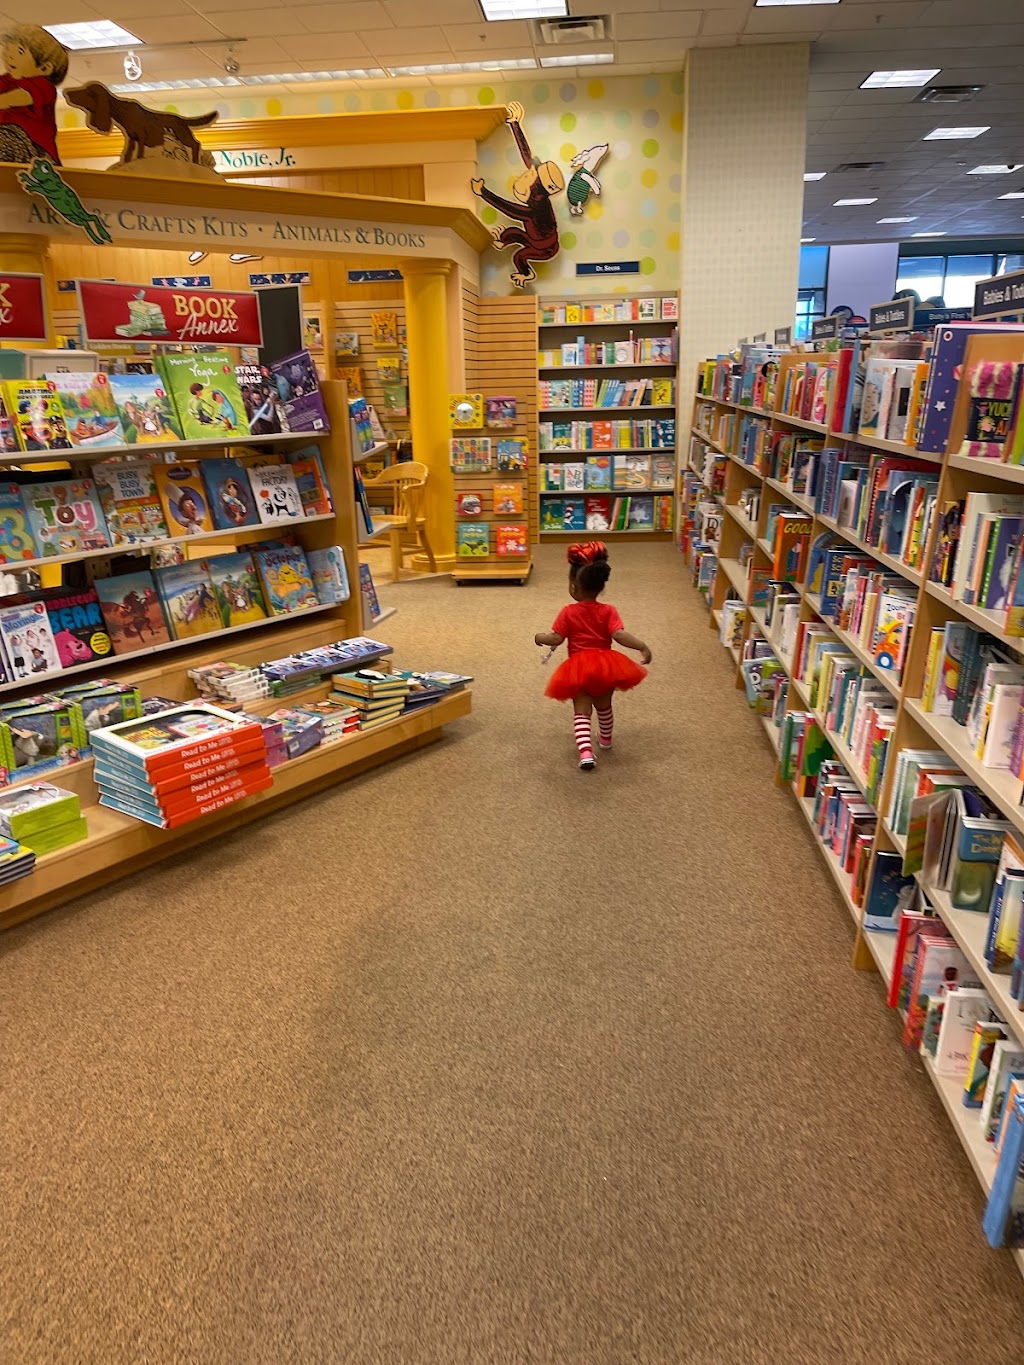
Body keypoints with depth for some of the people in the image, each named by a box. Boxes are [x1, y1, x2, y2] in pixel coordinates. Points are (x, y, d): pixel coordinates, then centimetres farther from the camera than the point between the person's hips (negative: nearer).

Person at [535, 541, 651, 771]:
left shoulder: (568, 613, -7)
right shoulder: (608, 611, -6)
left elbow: (556, 639, -8)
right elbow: (619, 635, -17)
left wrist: (540, 637, 10)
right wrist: (642, 647, -14)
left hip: (578, 668, -2)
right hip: (605, 665, 2)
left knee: (581, 712, 4)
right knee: (604, 706, 25)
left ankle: (585, 751, -15)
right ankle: (605, 739, 48)